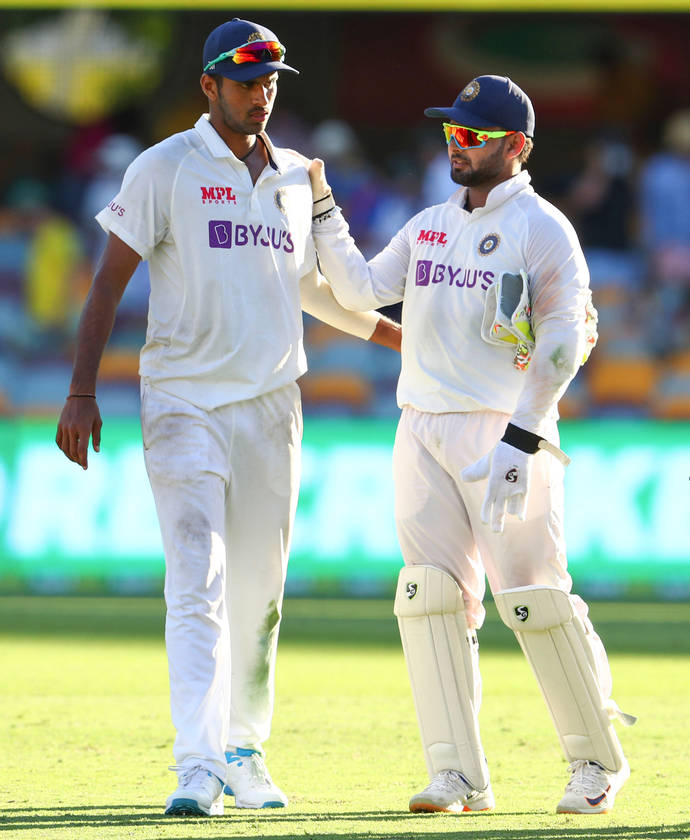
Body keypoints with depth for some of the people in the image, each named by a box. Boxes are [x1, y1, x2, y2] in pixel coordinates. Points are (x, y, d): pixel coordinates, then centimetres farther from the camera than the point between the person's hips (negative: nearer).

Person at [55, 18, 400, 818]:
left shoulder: (298, 177, 13)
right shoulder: (165, 169, -3)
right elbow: (110, 279, -5)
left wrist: (407, 336, 25)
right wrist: (82, 391, -13)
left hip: (271, 406, 5)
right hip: (184, 405, -5)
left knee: (260, 595, 8)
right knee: (197, 585, -15)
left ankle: (244, 751, 22)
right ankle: (198, 767, -22)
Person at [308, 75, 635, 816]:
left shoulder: (544, 230, -3)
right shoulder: (429, 226, 17)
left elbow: (564, 345, -11)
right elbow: (362, 292, 10)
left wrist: (519, 443, -19)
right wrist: (323, 214, 0)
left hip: (504, 430, -6)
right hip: (423, 433, 6)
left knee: (536, 599, -7)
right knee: (431, 594, -4)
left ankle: (598, 761, 7)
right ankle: (459, 776, -5)